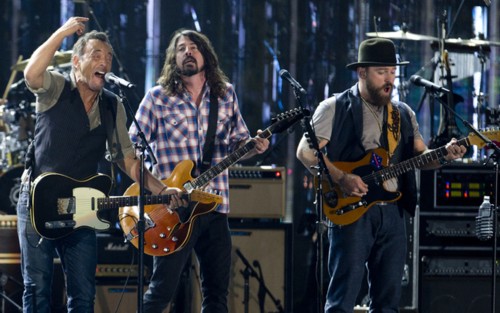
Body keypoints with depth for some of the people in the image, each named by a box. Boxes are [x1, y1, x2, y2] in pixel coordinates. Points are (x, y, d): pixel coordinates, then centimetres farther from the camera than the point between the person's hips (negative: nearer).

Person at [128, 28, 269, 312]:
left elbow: (238, 142, 17)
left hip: (215, 206, 4)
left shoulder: (226, 94, 10)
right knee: (162, 289, -8)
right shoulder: (158, 97, -1)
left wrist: (254, 147, -6)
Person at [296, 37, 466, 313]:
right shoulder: (335, 108, -2)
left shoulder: (403, 114, 16)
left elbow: (420, 156, 14)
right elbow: (306, 151, -9)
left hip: (392, 211, 6)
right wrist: (341, 178, -21)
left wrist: (443, 155, -8)